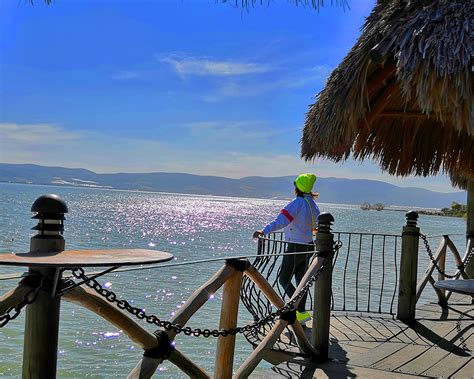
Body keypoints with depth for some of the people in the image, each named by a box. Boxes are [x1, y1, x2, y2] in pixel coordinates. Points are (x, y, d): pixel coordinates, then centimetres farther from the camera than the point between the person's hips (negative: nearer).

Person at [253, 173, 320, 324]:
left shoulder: (297, 203, -19)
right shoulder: (312, 203, 7)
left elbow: (282, 220, -33)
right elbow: (317, 221, 26)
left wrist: (264, 231, -43)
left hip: (296, 248, -8)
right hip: (308, 246, 9)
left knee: (284, 280, 0)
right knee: (301, 280, 16)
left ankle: (302, 312, -7)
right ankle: (301, 312, 21)